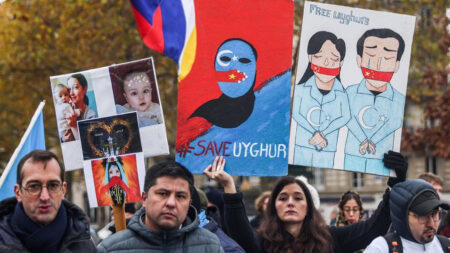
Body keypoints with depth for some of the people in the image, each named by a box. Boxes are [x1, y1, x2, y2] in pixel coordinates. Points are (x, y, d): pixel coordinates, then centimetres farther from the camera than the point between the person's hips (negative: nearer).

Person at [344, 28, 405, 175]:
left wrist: (372, 140, -22)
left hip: (381, 157, -1)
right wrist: (363, 140, -23)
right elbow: (349, 118, -9)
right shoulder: (351, 92, 1)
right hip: (353, 154, 1)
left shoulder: (398, 99, -1)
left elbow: (395, 122, -12)